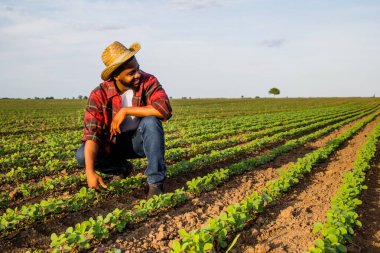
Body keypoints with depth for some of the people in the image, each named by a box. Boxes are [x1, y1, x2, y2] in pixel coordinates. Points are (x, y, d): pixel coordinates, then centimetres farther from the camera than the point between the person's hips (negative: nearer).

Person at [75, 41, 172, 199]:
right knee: (81, 156, -22)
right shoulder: (99, 95, -19)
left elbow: (165, 109, -36)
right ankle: (122, 168, 7)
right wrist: (90, 172, -36)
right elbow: (91, 134, -24)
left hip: (141, 141, -1)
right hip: (113, 144, 2)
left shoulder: (148, 82, -19)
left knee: (151, 122, -33)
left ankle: (156, 182, -22)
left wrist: (126, 111, -30)